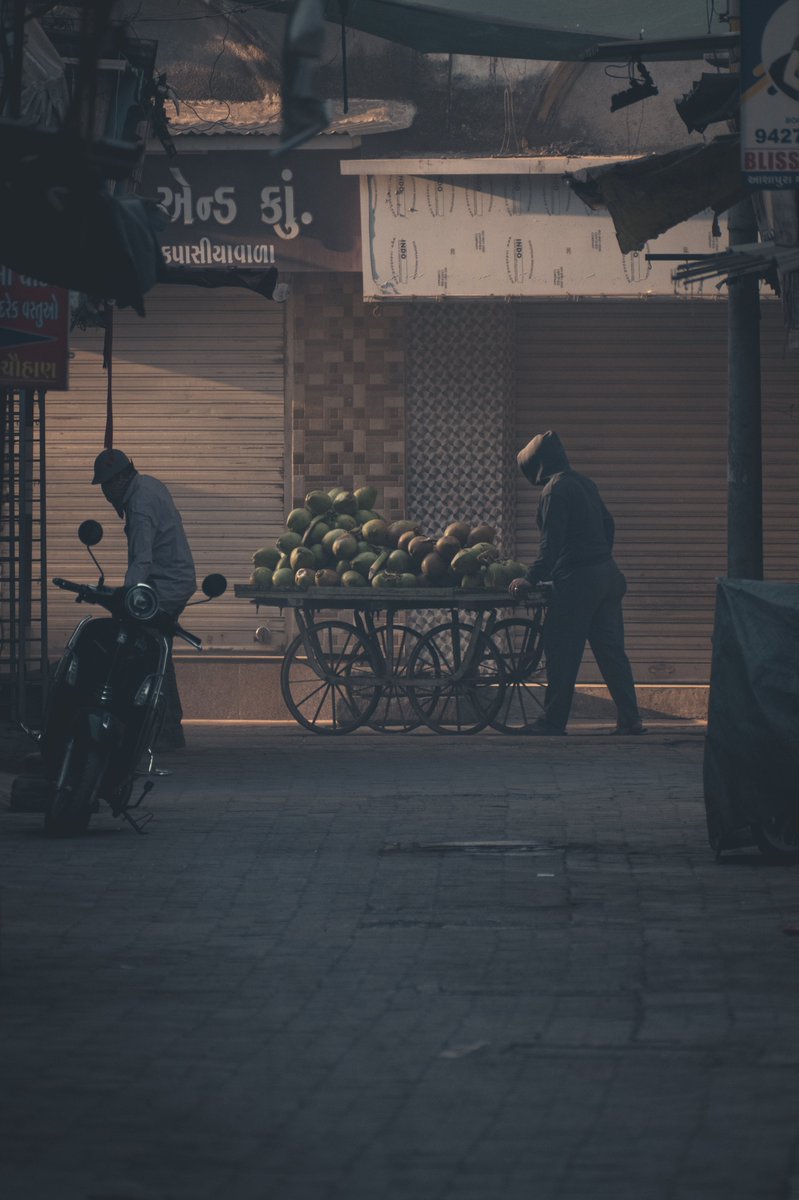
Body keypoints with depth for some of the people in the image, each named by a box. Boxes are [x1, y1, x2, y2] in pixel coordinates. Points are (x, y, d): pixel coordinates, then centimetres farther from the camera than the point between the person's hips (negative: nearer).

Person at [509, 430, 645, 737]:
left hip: (577, 581, -9)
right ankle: (630, 720, 5)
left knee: (562, 653, -2)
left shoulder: (555, 490, -11)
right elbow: (607, 525, 23)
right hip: (607, 576, 9)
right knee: (611, 651, 8)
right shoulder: (584, 483, 15)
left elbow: (551, 543, -17)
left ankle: (553, 720, 1)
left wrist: (531, 579, -14)